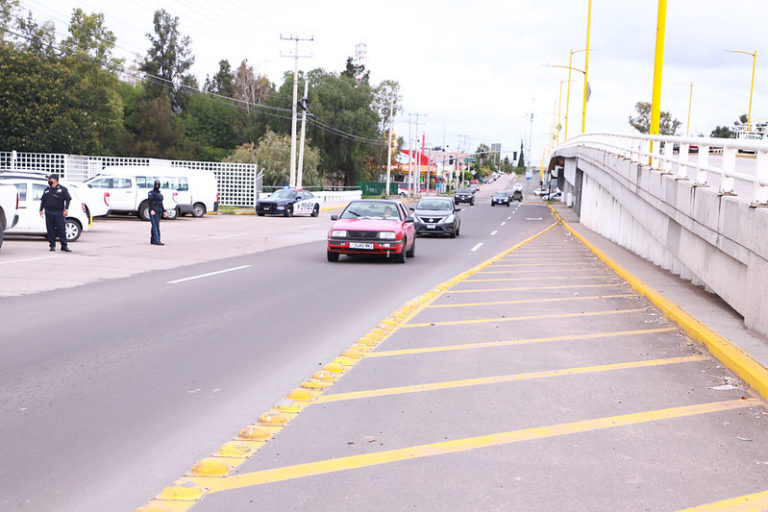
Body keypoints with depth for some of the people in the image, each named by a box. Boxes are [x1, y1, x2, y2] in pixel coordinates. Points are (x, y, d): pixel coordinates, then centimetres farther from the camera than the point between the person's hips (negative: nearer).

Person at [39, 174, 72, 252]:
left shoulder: (62, 189, 3)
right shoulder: (47, 189, 15)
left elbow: (68, 199, 0)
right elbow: (43, 200, 21)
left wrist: (65, 210, -8)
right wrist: (41, 210, 13)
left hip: (59, 213, -4)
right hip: (48, 213, 4)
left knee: (61, 229, -5)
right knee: (50, 230, 2)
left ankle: (64, 246, -1)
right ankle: (52, 245, 10)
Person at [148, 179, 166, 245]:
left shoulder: (159, 193, 18)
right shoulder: (151, 193, -5)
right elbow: (150, 202, -15)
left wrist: (164, 211, 15)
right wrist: (151, 210, -27)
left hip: (159, 211, 8)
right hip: (153, 211, -8)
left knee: (155, 226, 8)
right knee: (156, 226, -15)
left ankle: (152, 240, 12)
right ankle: (157, 241, -22)